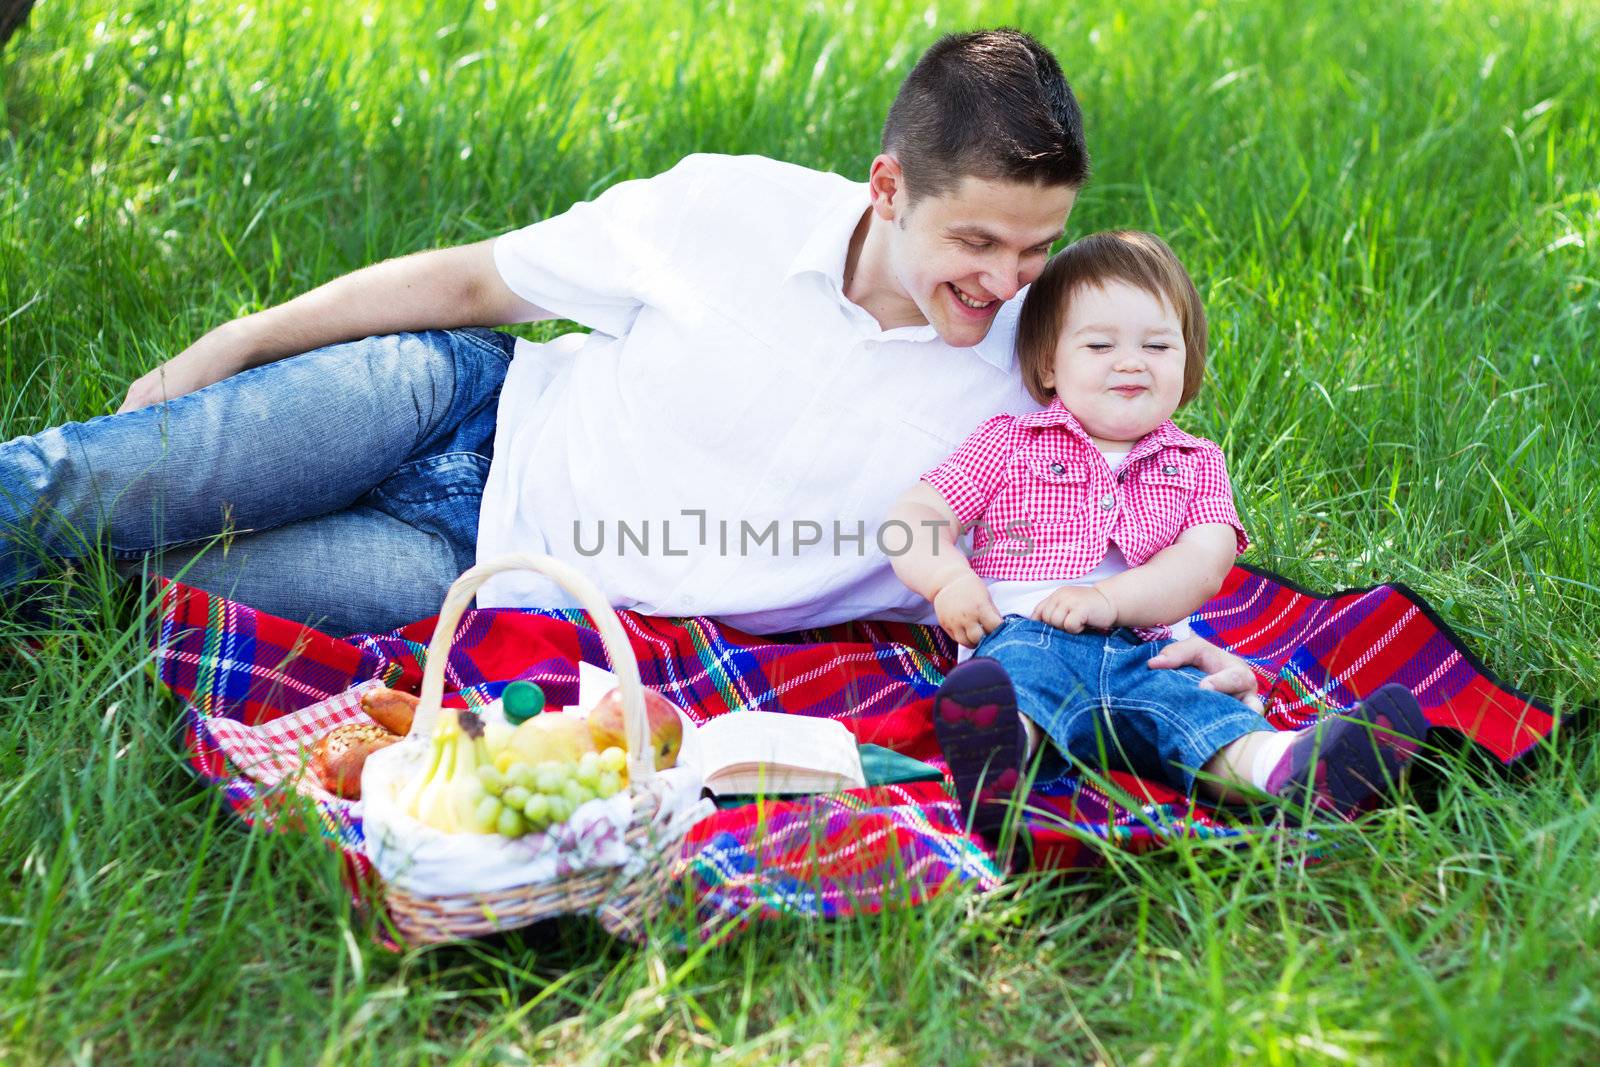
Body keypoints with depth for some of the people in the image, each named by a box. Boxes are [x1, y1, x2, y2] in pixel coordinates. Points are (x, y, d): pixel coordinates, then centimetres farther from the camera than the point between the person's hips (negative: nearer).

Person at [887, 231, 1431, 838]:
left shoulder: (1196, 464, 23)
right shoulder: (1007, 443, 19)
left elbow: (1204, 565, 5)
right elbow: (915, 516, 12)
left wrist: (1110, 599, -14)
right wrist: (948, 579, -12)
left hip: (1142, 651, 2)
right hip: (1023, 635, -1)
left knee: (1183, 699, -31)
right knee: (1022, 665, -38)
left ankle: (1284, 769, -61)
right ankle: (999, 746, -71)